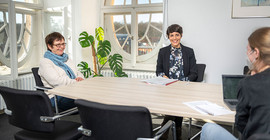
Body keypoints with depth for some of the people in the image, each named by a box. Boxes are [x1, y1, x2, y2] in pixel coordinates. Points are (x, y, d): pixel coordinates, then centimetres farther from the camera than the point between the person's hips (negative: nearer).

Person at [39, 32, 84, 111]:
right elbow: (56, 81, -13)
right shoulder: (45, 62, 2)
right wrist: (76, 82, -16)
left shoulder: (66, 58, 27)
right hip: (57, 98, -6)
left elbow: (78, 73, 24)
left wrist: (80, 78, -2)